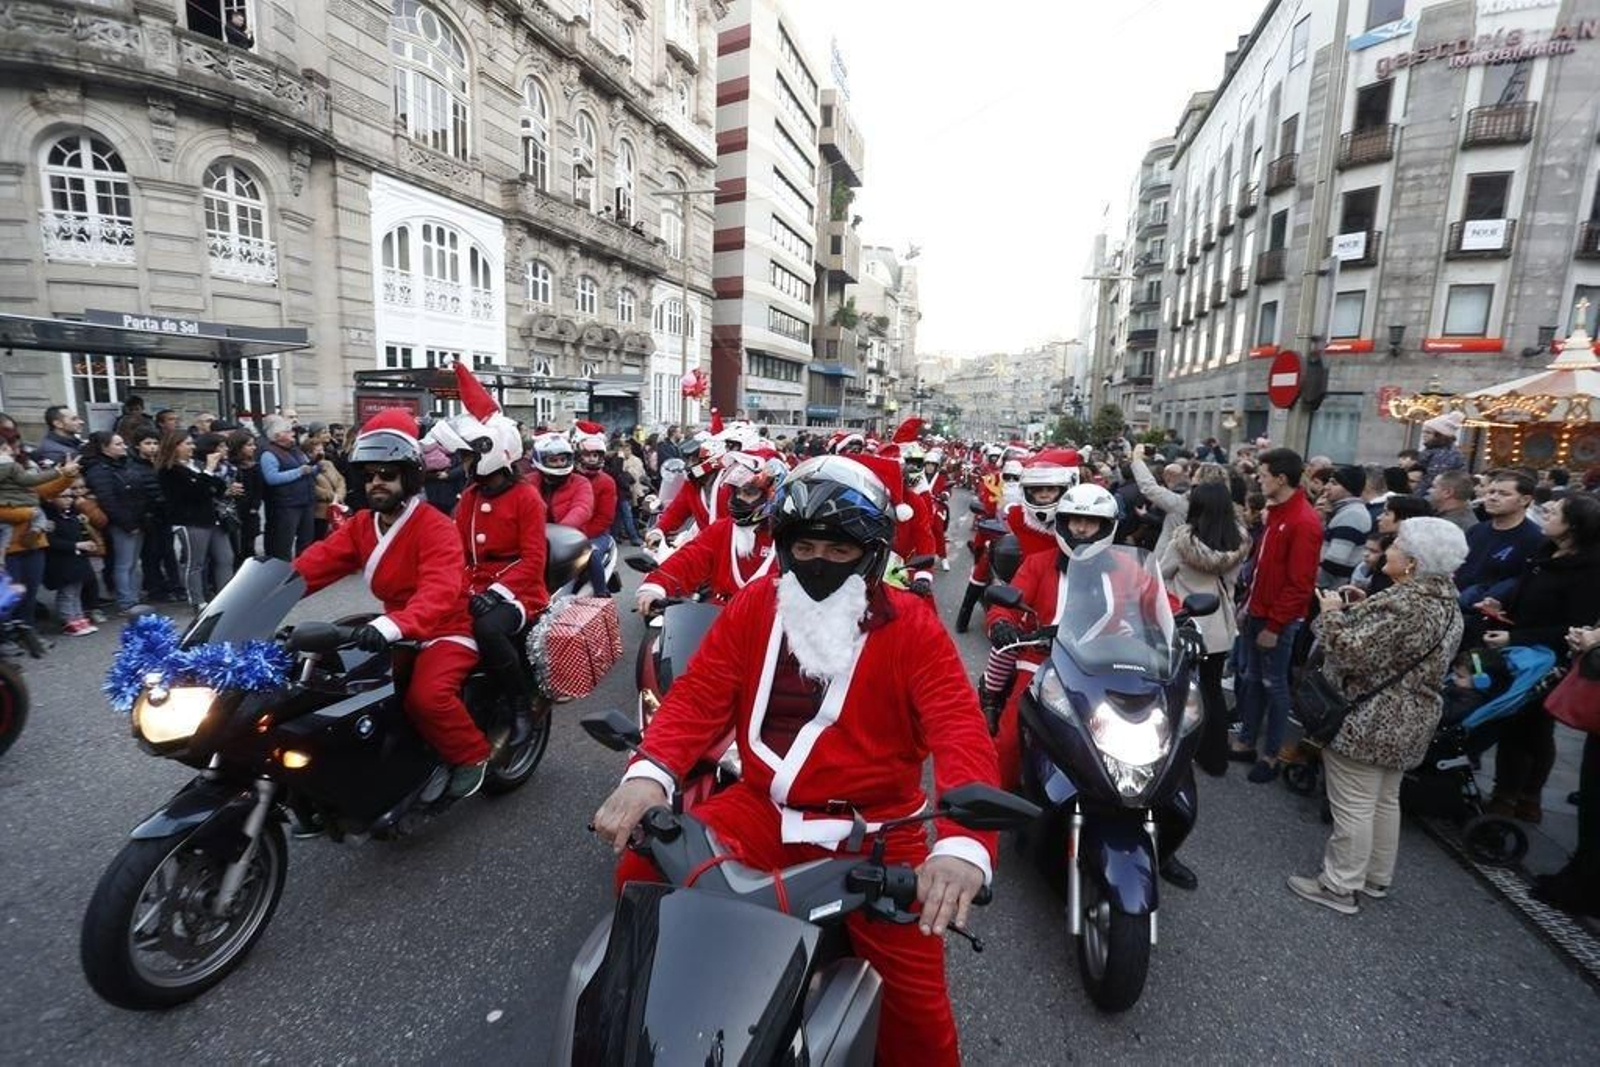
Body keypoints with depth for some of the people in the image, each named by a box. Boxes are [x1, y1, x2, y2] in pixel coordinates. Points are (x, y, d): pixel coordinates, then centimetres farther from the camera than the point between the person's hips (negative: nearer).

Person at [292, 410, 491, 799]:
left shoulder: (436, 528, -20)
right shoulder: (361, 525, 6)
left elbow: (439, 591, -35)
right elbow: (318, 561, -6)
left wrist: (393, 625, -51)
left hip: (447, 631, -8)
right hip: (397, 633, 8)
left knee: (426, 695, -30)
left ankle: (471, 753, -3)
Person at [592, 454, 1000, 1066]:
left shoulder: (911, 627, -7)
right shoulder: (753, 607, 2)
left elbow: (961, 734, -17)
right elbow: (698, 696, -4)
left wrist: (964, 843, -35)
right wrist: (649, 773, -23)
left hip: (874, 828, -2)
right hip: (763, 809, 3)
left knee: (916, 997, -7)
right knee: (642, 872, -11)